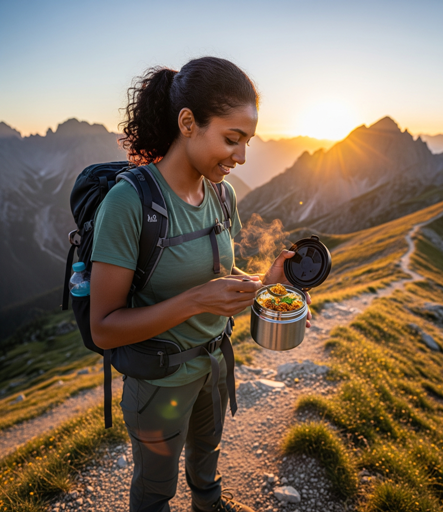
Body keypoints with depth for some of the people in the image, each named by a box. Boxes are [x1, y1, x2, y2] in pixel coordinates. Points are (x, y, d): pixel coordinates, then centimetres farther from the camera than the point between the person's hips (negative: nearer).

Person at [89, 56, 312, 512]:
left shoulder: (221, 194, -9)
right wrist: (195, 301, -36)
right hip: (160, 378, -6)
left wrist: (263, 282, -14)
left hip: (213, 361, 6)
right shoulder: (130, 201, -30)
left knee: (206, 444, 36)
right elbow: (104, 329, -26)